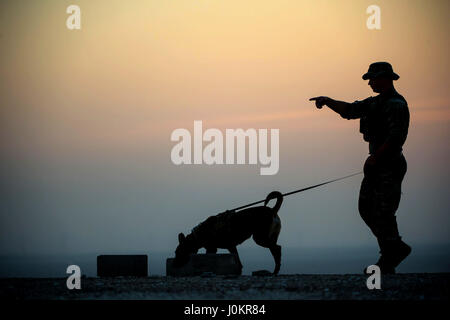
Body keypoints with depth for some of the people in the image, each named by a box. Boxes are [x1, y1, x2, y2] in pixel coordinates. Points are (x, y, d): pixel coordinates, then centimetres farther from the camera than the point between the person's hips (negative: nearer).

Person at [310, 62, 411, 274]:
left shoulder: (397, 105, -14)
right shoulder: (375, 103, 16)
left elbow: (396, 137, -22)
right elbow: (349, 110, 23)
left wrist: (375, 157, -19)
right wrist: (327, 101, 10)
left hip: (389, 167, -10)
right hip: (376, 166, 10)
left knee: (383, 213, -7)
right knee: (366, 208, 11)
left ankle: (388, 263, 4)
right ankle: (397, 248, 18)